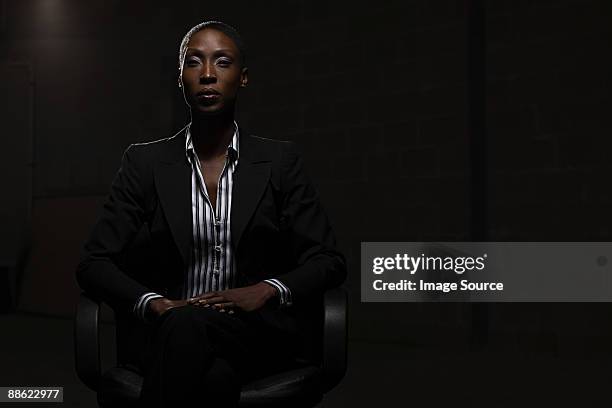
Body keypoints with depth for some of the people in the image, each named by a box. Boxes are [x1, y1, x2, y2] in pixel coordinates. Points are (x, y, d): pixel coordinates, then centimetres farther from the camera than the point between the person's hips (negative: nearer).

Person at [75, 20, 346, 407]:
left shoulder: (280, 161, 7)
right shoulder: (145, 162, 8)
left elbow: (329, 261, 7)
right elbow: (94, 262, 6)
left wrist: (267, 290, -13)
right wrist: (155, 304, -14)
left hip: (259, 331, 0)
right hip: (175, 332, 1)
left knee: (184, 327, -36)